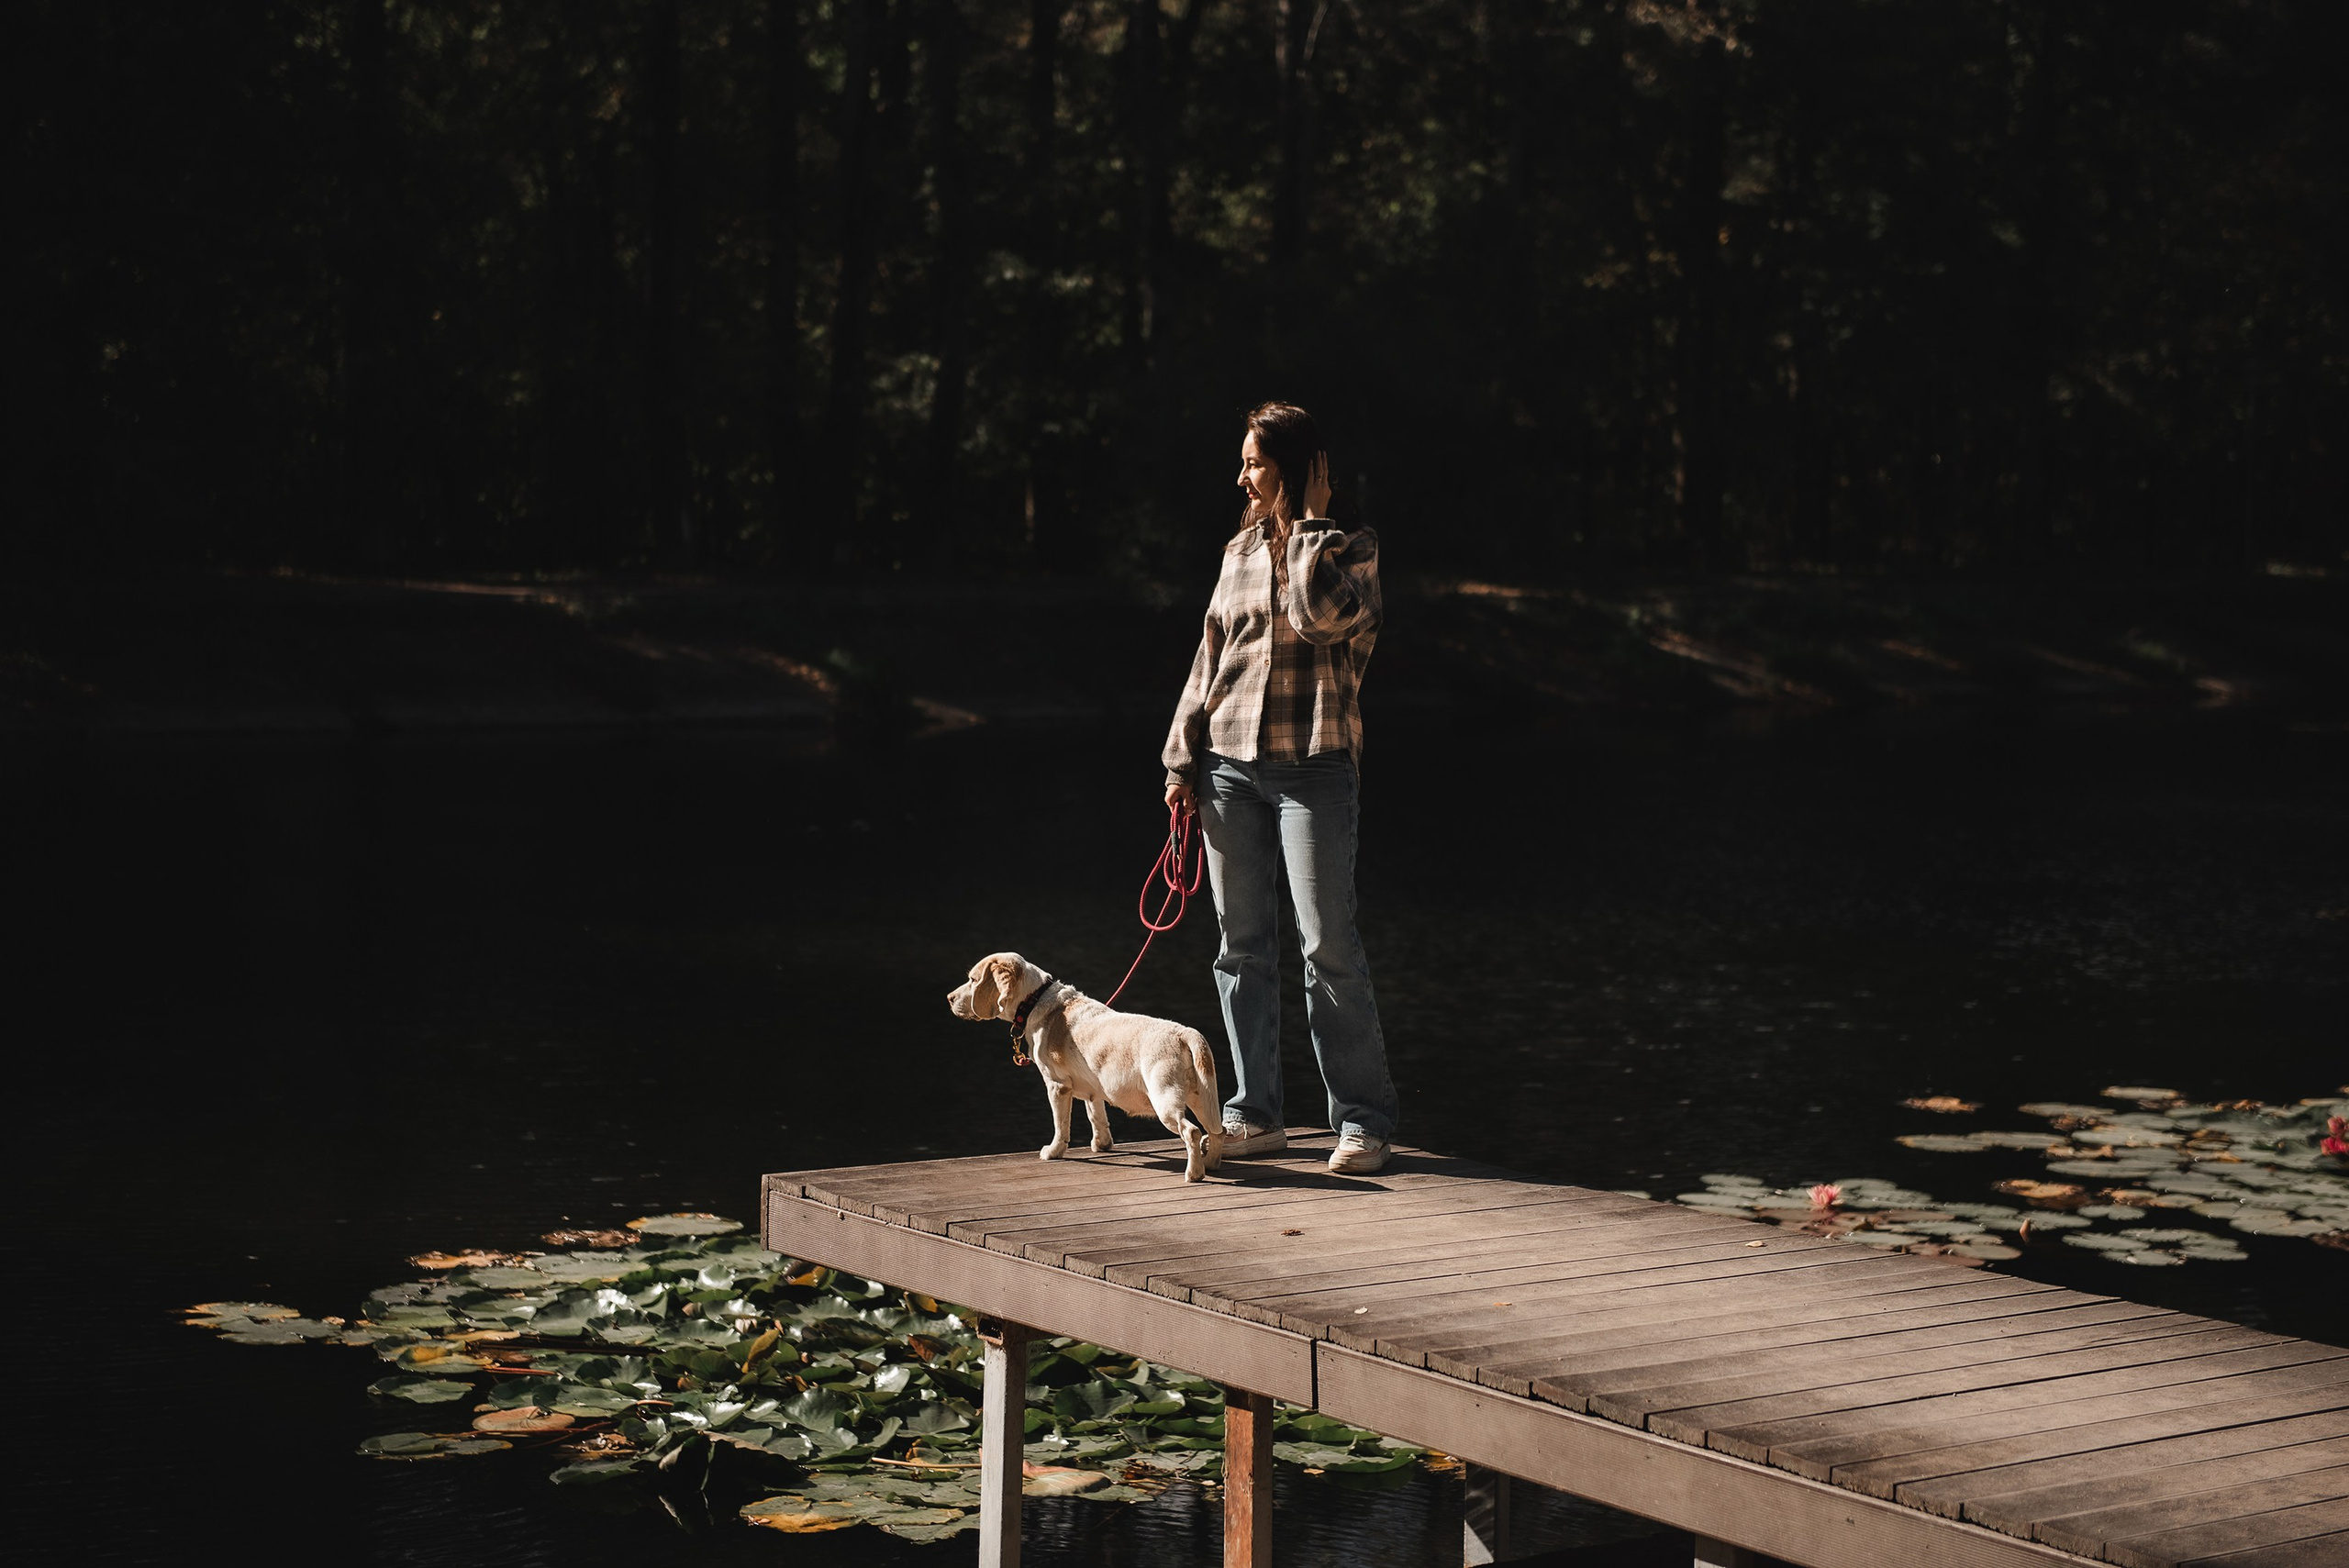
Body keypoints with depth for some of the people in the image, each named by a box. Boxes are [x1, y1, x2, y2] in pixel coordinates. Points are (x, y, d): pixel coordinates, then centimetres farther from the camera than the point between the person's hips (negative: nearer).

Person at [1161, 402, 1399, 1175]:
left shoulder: (1348, 548, 1)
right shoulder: (1240, 551, 15)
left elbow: (1320, 615, -21)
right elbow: (1209, 659, 17)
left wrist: (1306, 530, -10)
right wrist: (1183, 760, 12)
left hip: (1312, 766, -5)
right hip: (1229, 766, 5)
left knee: (1328, 944, -8)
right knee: (1242, 943, 6)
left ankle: (1364, 1119, -2)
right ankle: (1255, 1115, 14)